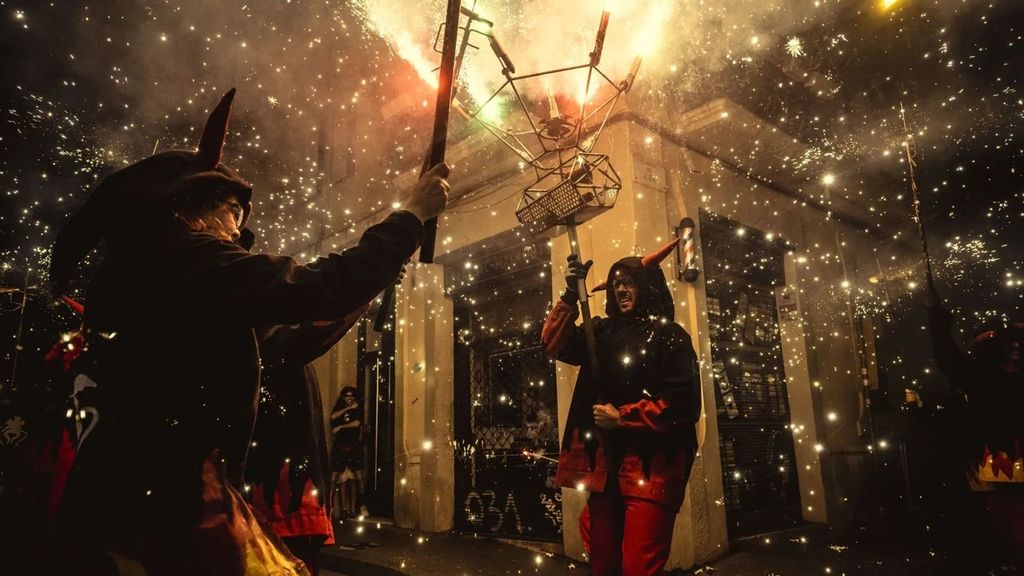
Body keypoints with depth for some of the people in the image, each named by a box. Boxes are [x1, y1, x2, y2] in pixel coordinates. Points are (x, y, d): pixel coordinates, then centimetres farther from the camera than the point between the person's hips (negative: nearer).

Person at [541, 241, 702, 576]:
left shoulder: (668, 335, -3)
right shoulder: (604, 332, 13)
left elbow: (680, 400, -12)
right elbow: (556, 345, 7)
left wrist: (622, 417, -10)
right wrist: (570, 296, -4)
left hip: (650, 466, -6)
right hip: (604, 463, 6)